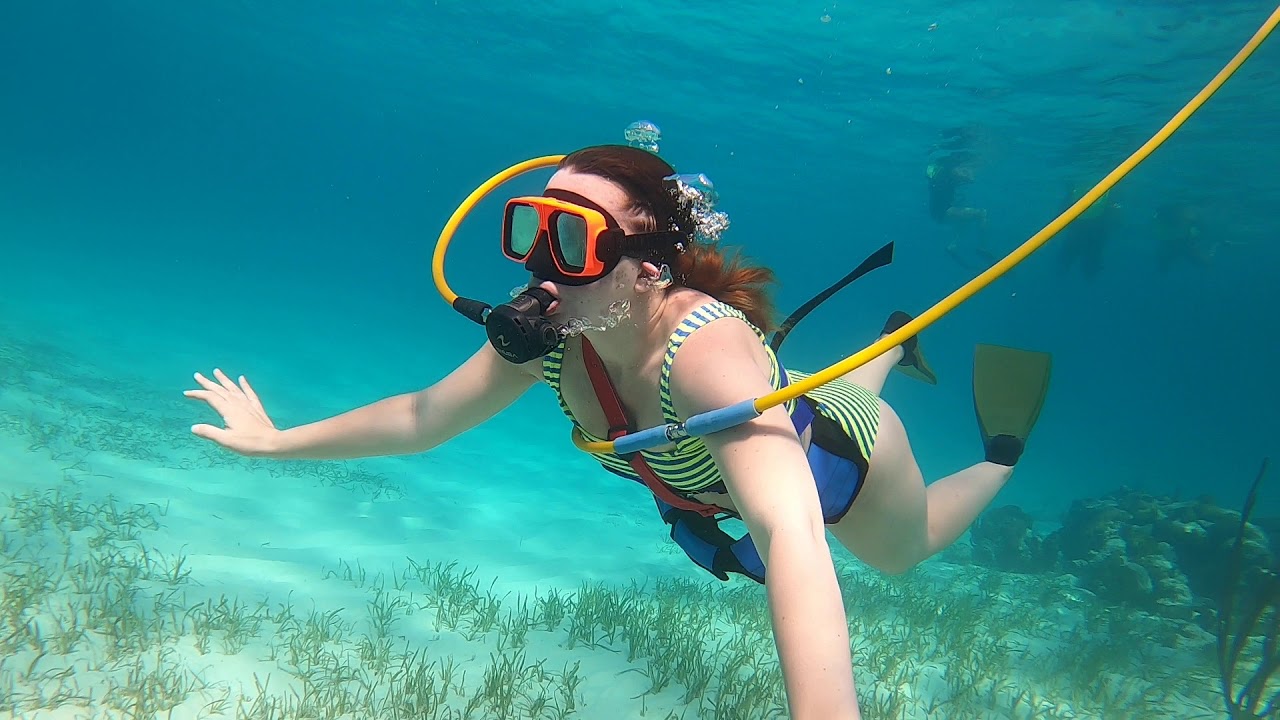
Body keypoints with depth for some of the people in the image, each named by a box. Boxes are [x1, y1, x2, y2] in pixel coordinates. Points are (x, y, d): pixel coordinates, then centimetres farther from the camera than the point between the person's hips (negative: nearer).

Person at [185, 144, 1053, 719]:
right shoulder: (551, 333, -31)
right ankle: (893, 348, 65)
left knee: (904, 554, 29)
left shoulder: (707, 349, -51)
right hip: (779, 425, 5)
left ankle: (1001, 455, 51)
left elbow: (792, 538, -65)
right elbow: (423, 415, -18)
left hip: (841, 461, -4)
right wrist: (276, 441, -13)